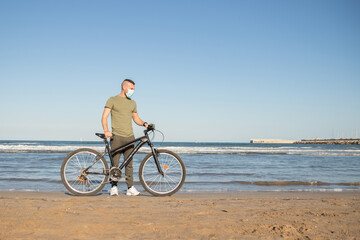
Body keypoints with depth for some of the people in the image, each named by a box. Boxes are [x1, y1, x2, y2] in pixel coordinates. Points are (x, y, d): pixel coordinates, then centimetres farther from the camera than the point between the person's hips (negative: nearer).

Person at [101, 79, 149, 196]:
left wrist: (144, 123, 1)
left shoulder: (132, 103, 18)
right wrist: (106, 131, -18)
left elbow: (136, 118, 23)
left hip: (129, 136, 4)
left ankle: (130, 187, 5)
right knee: (114, 163, -3)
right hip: (116, 136, -4)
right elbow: (104, 117, -2)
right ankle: (113, 187, 7)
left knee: (129, 163, 2)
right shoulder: (112, 100, 4)